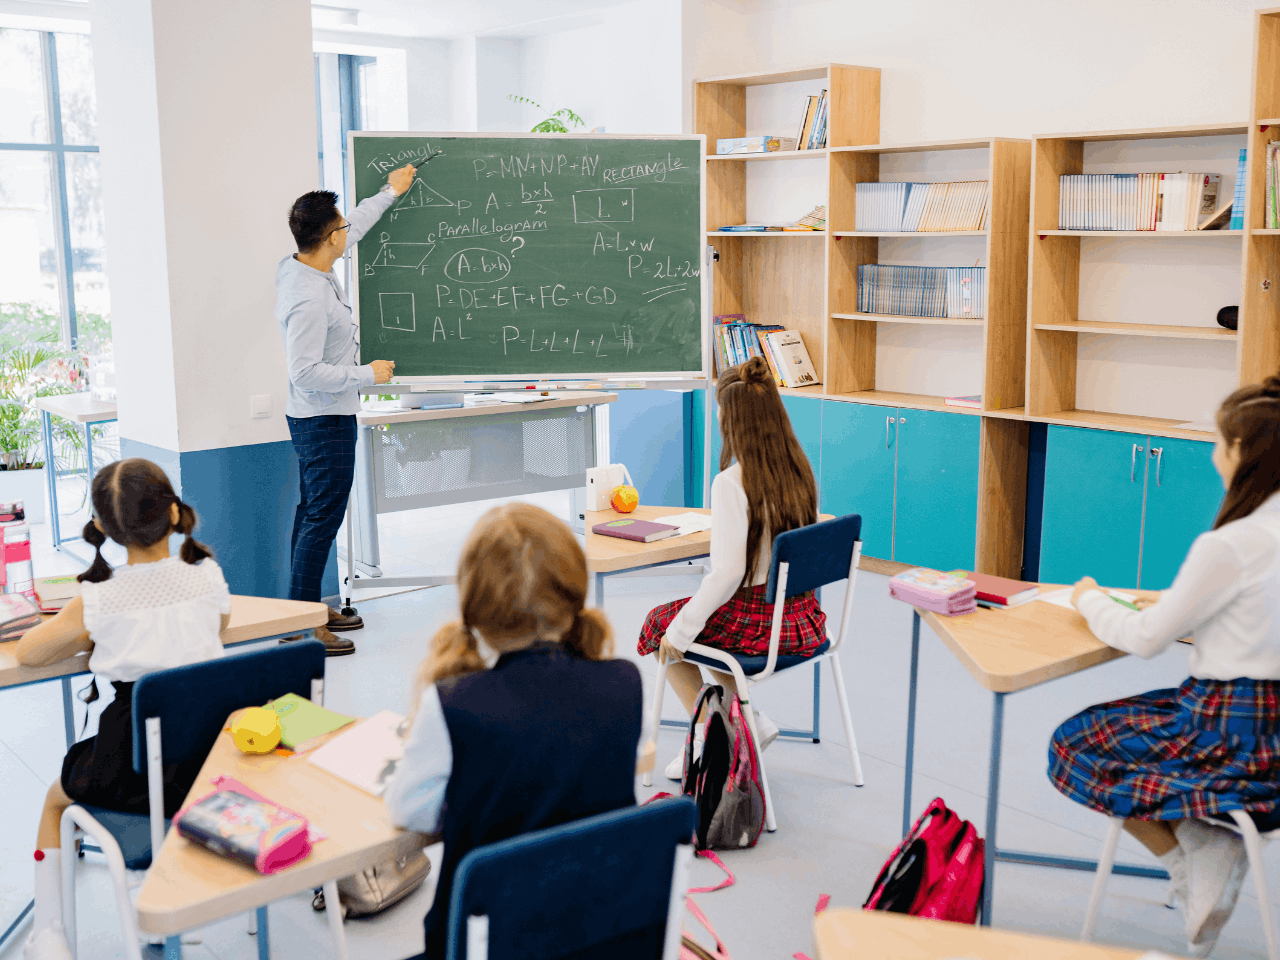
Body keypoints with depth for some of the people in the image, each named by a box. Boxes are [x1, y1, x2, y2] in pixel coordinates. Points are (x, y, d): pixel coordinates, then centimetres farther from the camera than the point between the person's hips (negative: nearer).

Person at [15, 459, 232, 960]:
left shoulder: (96, 601, -11)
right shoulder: (208, 576, -5)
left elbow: (27, 652, 5)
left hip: (134, 771, -3)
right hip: (210, 749, 3)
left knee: (57, 799, 30)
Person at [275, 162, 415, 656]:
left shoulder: (300, 265, 3)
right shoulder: (309, 297, -26)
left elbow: (354, 228, 21)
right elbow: (306, 372, -28)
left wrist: (390, 191, 30)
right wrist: (367, 374, -18)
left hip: (316, 417, 10)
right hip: (325, 420, -10)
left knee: (313, 513, 16)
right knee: (322, 518, -5)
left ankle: (309, 606, 27)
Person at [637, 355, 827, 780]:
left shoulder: (732, 483, -23)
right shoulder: (800, 470, -2)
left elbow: (728, 573, -25)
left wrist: (680, 630, -14)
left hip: (755, 622, -7)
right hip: (801, 615, 7)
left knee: (659, 626, 19)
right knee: (712, 617, 32)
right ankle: (749, 720, 23)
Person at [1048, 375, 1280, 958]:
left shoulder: (1229, 546, -24)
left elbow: (1145, 640, -12)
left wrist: (1091, 600, 5)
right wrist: (1177, 603, 15)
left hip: (1233, 731, -8)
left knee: (1074, 745, 7)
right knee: (1109, 730, 21)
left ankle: (1195, 853, 1)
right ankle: (1207, 843, 7)